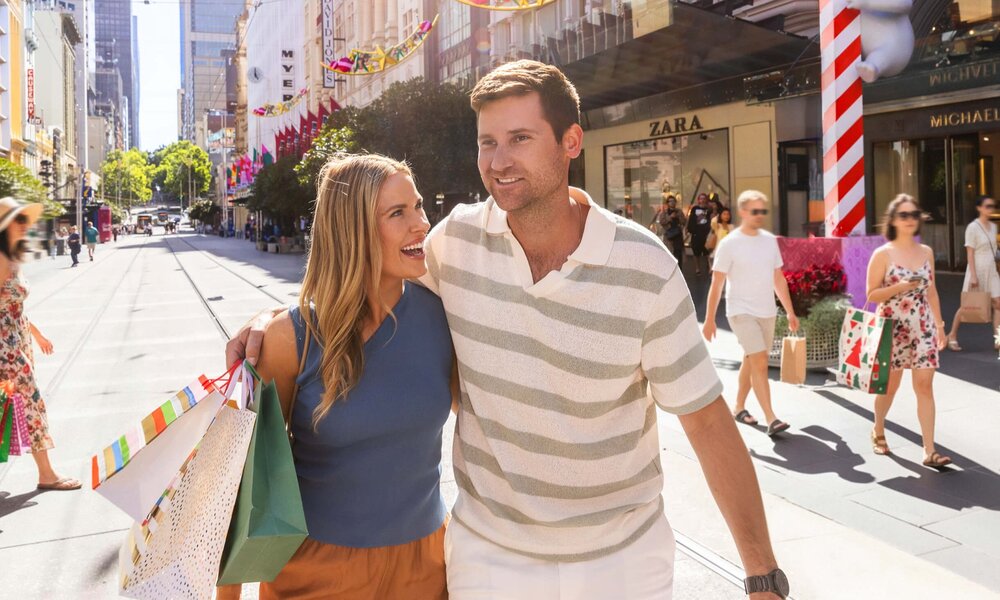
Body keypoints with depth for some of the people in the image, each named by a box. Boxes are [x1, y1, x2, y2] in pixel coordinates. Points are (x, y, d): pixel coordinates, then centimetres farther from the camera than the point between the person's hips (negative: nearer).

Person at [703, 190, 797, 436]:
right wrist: (709, 319, -10)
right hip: (741, 312, -6)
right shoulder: (729, 244, -9)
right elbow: (716, 284, -8)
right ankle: (771, 419, -14)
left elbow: (779, 279, 13)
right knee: (760, 362, -15)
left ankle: (739, 408, 29)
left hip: (767, 312, 6)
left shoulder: (770, 240, 7)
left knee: (751, 361, 14)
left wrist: (790, 311, 13)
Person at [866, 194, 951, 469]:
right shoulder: (883, 254, -7)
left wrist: (940, 325, 12)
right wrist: (899, 287, -21)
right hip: (893, 328, -3)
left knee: (925, 386, -2)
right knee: (890, 384, 9)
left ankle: (929, 451, 0)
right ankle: (878, 432, 34)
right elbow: (871, 295, -6)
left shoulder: (926, 252, 7)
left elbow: (932, 292, 13)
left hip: (923, 327, 3)